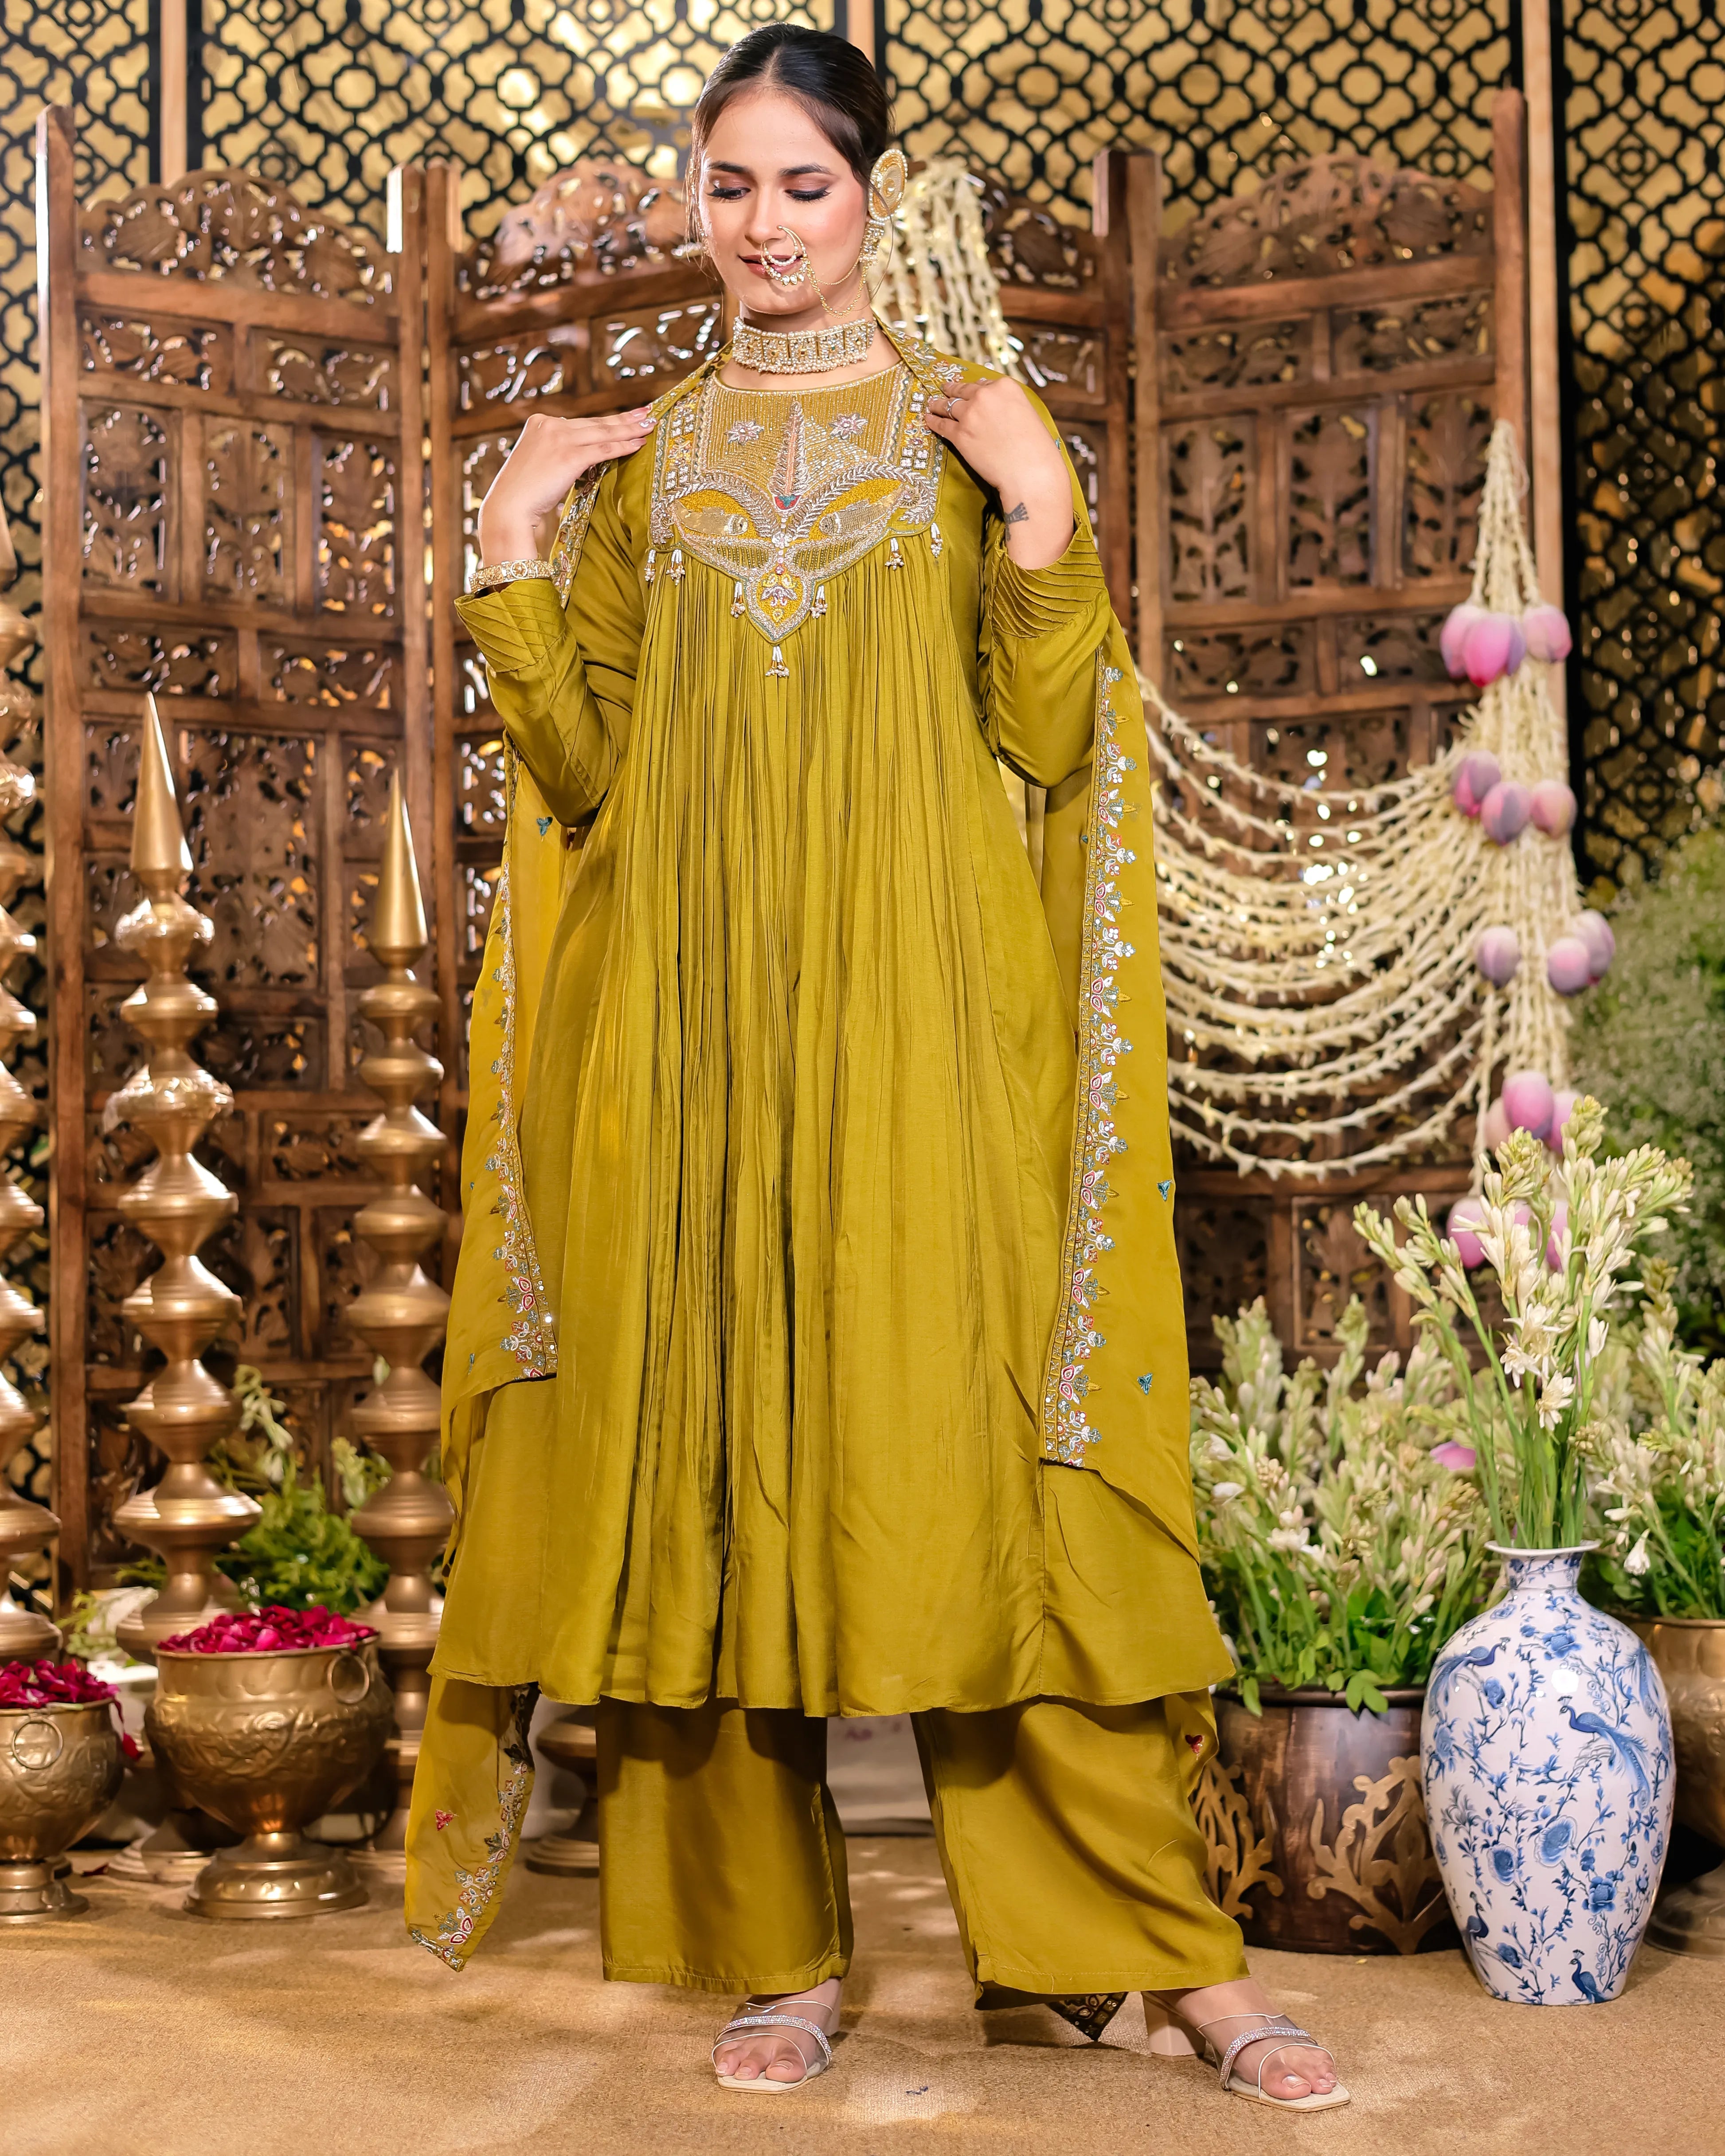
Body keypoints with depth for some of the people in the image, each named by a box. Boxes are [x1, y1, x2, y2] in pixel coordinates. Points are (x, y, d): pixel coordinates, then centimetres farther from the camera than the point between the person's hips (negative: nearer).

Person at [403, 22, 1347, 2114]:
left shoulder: (967, 433, 8)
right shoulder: (638, 462, 15)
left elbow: (1047, 740, 0)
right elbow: (580, 768, 9)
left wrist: (1041, 509, -10)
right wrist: (511, 546, 2)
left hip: (914, 1019, -2)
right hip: (692, 1025, 3)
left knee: (979, 1440, -6)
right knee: (715, 1447, 1)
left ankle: (1164, 1944, 3)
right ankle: (777, 1946, 12)